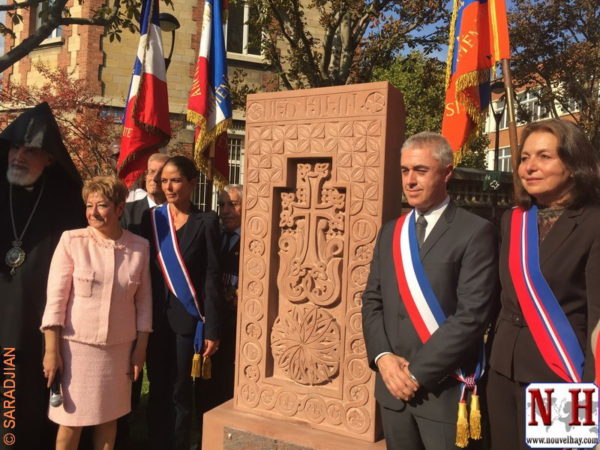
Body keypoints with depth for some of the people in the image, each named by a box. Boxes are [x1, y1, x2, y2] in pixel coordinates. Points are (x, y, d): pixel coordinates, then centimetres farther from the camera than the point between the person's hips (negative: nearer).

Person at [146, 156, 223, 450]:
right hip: (156, 317, 3)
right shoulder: (152, 218, 4)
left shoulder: (206, 222, -4)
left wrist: (212, 330, -9)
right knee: (158, 390, 12)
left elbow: (212, 278, -6)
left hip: (188, 318, -3)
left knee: (180, 393, 6)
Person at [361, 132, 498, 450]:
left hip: (445, 389, -5)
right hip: (393, 385, 5)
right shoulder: (390, 232, 9)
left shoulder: (475, 232, -10)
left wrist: (418, 371, -15)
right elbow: (372, 301, 9)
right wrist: (383, 357, -6)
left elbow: (472, 315, -16)